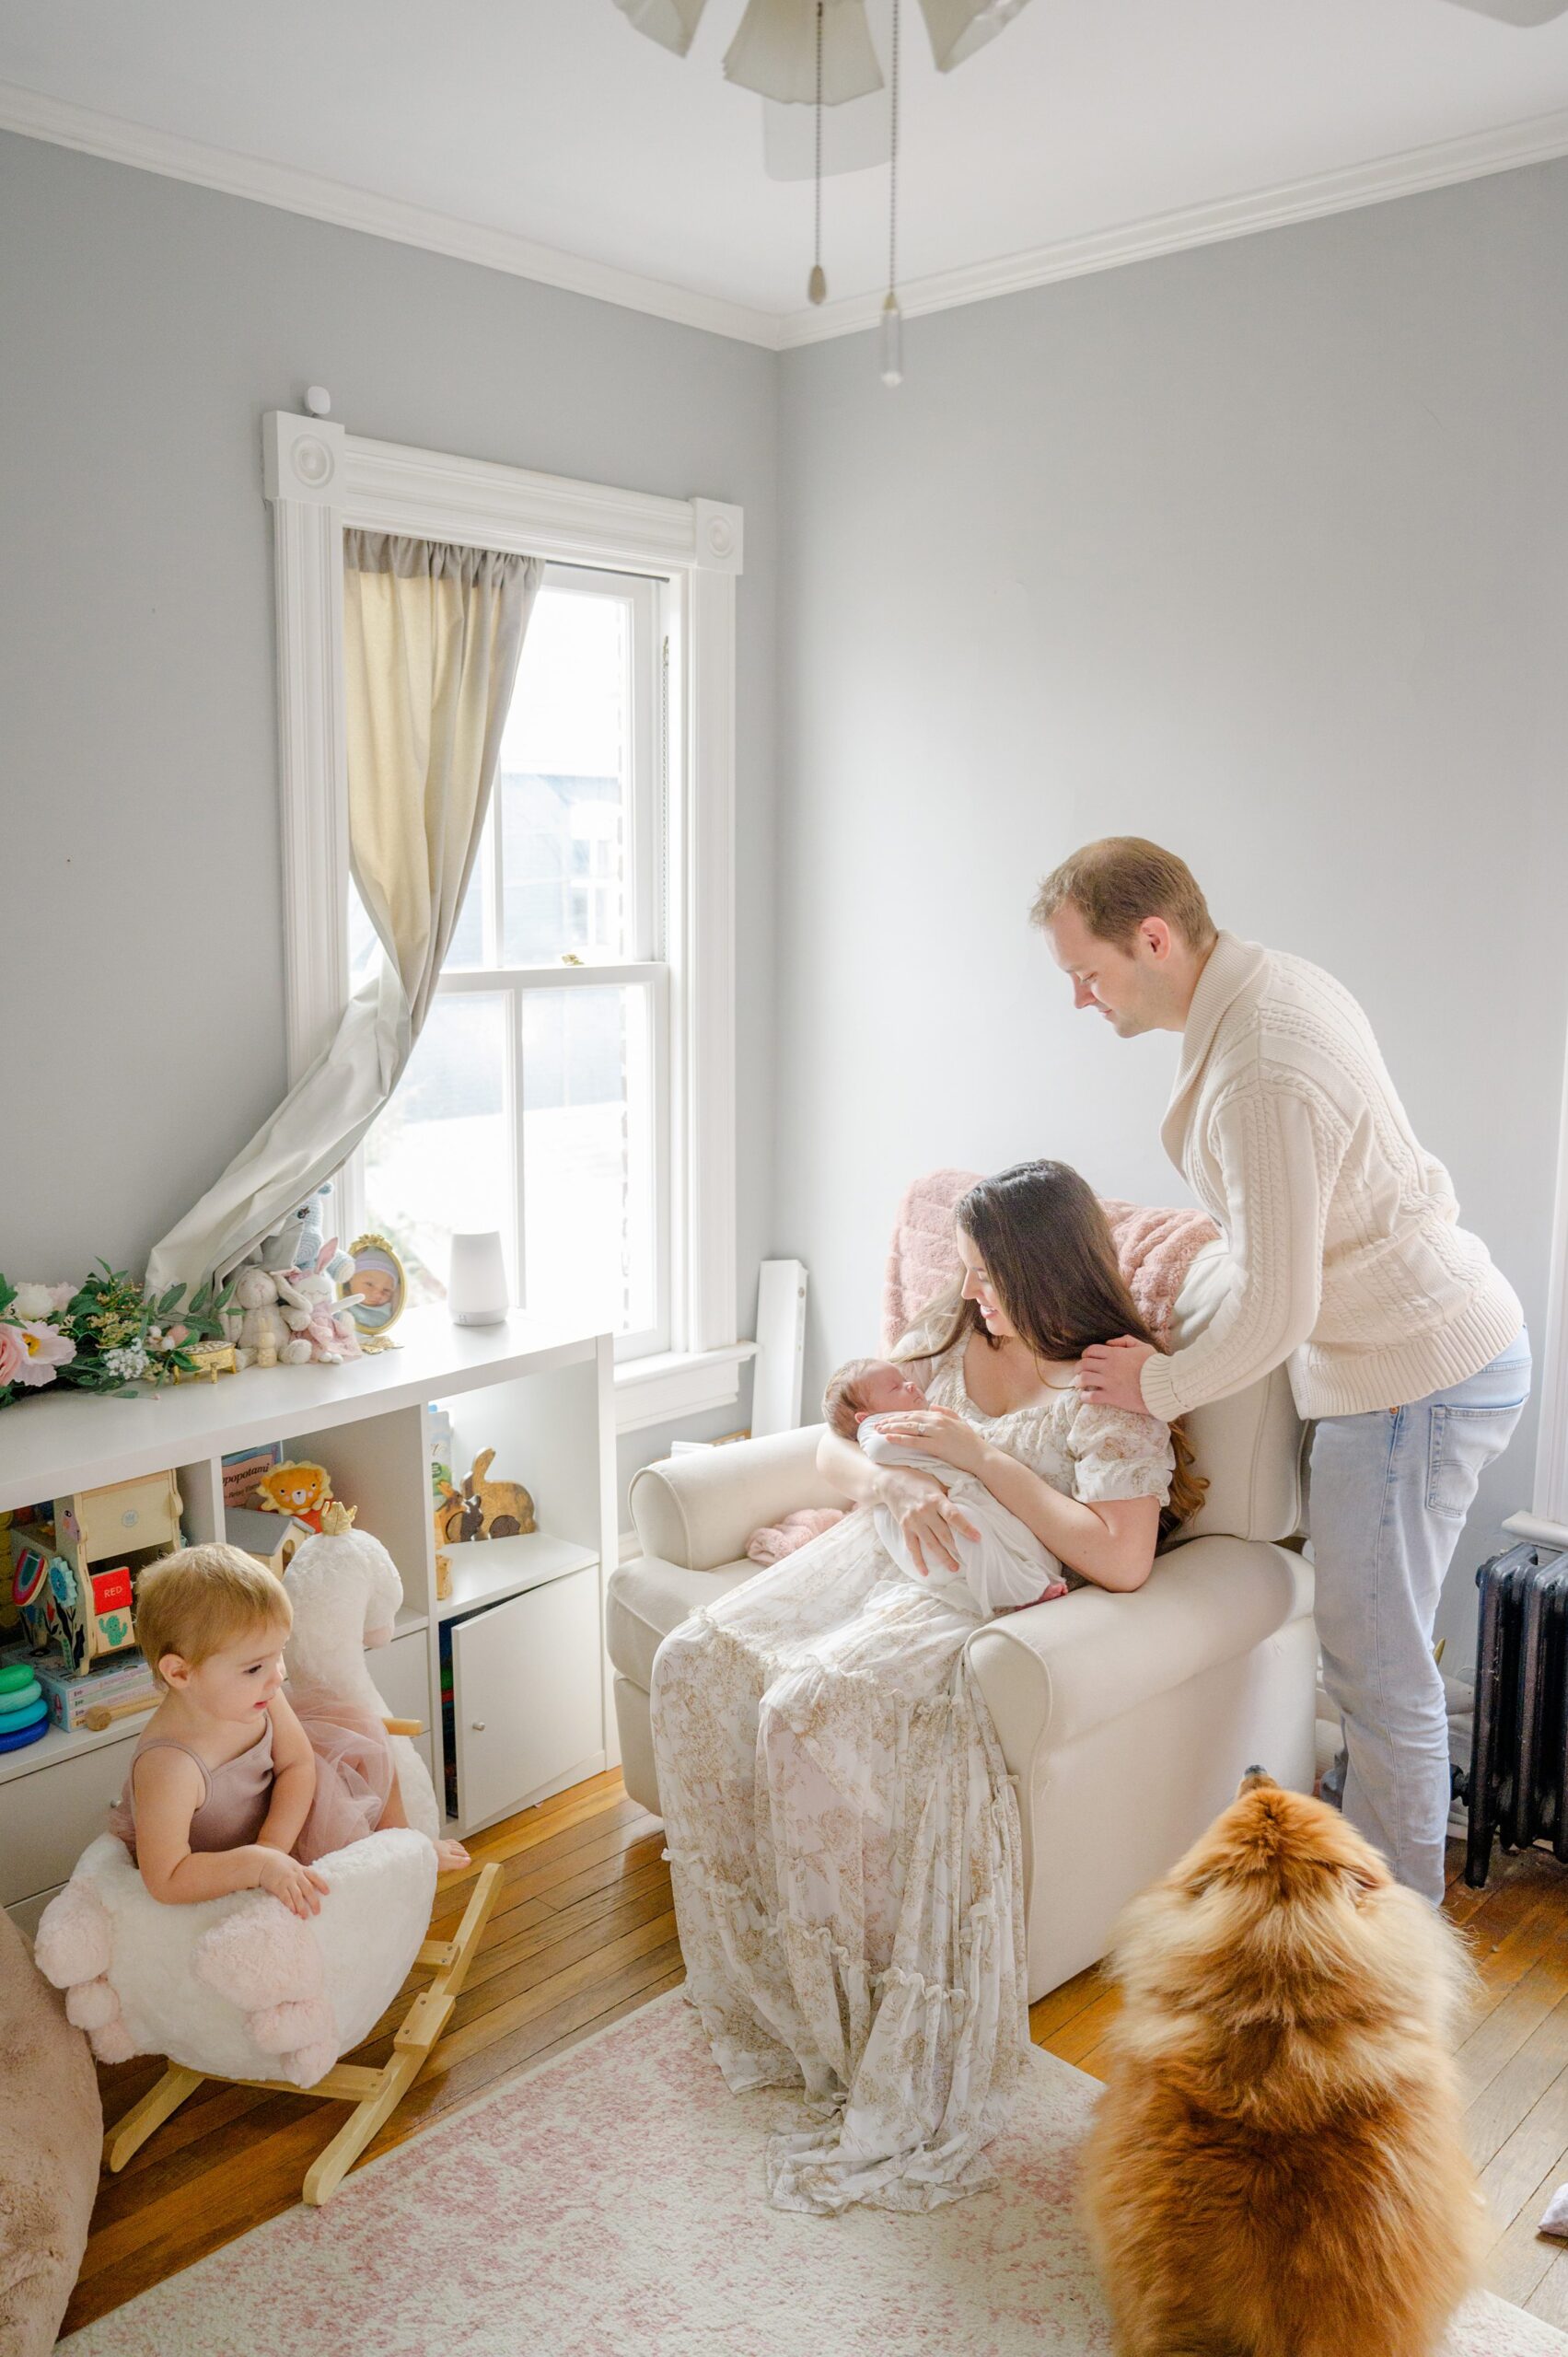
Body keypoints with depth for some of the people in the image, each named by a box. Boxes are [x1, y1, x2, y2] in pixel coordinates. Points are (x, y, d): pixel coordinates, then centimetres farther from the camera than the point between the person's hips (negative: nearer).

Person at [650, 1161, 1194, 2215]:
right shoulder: (950, 1334, 11)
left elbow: (1122, 1561, -22)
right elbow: (835, 1446, 13)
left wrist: (982, 1455, -18)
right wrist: (896, 1484, -11)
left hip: (992, 1603, -7)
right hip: (883, 1558, 8)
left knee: (809, 1710, -31)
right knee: (696, 1661, -13)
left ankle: (871, 2036, -14)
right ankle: (763, 1984, 0)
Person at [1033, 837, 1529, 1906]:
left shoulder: (1259, 1080, -29)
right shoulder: (1279, 979, 4)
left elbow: (1274, 1314, -26)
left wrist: (1158, 1387, -8)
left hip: (1415, 1376, -10)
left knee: (1375, 1662, 2)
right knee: (1375, 1632, 21)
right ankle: (1372, 1839, 37)